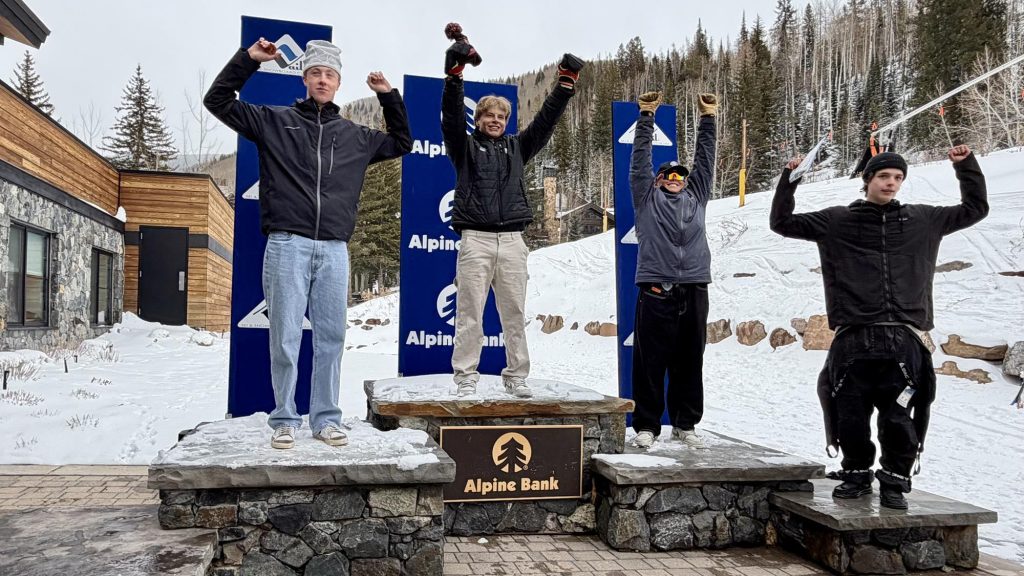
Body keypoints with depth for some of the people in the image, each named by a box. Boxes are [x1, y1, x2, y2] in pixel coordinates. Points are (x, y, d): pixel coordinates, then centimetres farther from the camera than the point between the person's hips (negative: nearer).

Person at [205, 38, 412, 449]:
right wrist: (248, 59, 1)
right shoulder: (274, 121, 10)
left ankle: (325, 418, 13)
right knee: (286, 337, -2)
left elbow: (402, 143, 28)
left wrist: (388, 96, 18)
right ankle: (284, 419, 10)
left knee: (330, 337, 4)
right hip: (287, 245, -2)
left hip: (333, 250, 3)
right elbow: (218, 101, 8)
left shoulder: (355, 137, 17)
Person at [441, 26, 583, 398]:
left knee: (515, 313, 5)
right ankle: (466, 376, 2)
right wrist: (455, 71, -16)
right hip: (476, 239, -3)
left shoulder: (517, 147, 20)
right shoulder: (465, 146, 11)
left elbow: (546, 120, 15)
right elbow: (452, 115, -4)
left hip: (512, 241, 3)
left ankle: (516, 376, 12)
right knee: (470, 312, -4)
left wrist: (566, 83, 7)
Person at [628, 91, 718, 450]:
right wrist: (646, 117, 13)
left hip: (694, 289, 3)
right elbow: (640, 157, 13)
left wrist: (708, 119, 26)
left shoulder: (696, 196, 23)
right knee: (650, 362, -1)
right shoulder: (647, 196, 15)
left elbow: (705, 159, 25)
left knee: (690, 362, 8)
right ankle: (646, 425, 8)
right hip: (655, 289, -3)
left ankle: (685, 424, 19)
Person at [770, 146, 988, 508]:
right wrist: (789, 180, 2)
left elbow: (975, 209, 27)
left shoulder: (922, 220, 16)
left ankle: (894, 481, 18)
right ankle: (857, 474, 25)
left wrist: (966, 165, 19)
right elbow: (782, 222, 12)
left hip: (903, 341, 1)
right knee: (850, 415, 4)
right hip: (853, 339, -1)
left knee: (899, 418, -1)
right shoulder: (838, 221, 10)